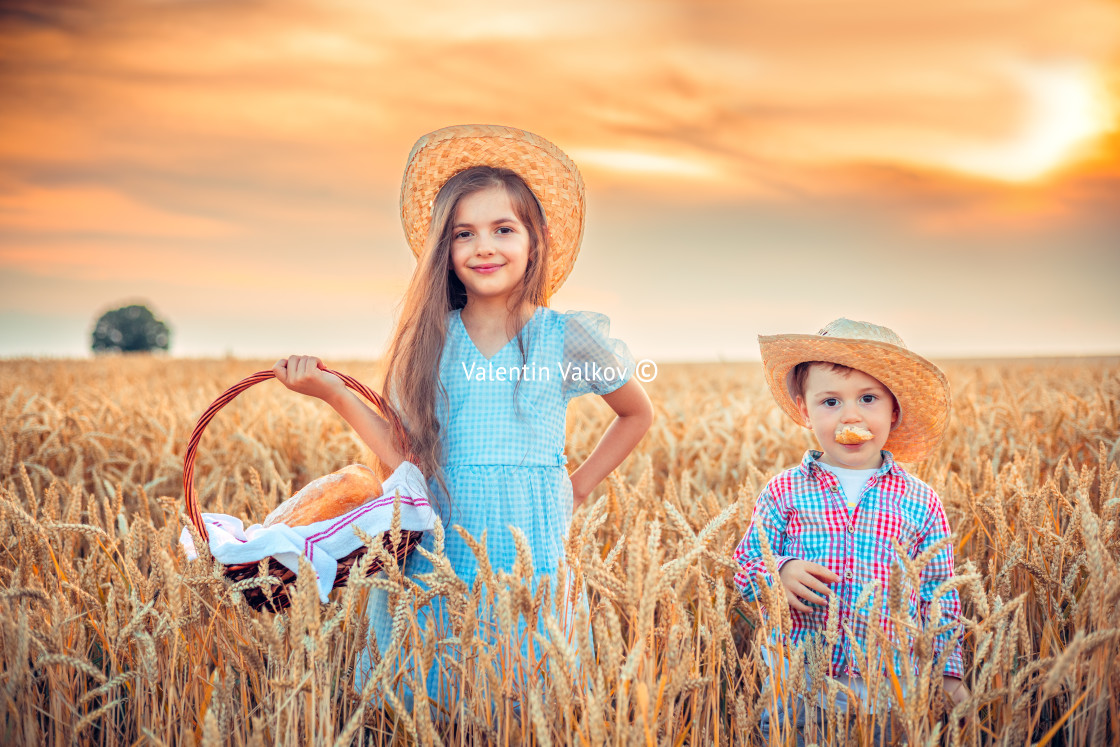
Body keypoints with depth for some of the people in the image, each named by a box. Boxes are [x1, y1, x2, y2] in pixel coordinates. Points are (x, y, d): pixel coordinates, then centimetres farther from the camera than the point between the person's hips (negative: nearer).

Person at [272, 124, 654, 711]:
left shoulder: (569, 337, -2)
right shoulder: (426, 342, 3)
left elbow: (637, 415, 14)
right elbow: (408, 461, -1)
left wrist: (578, 487, 7)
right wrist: (335, 393, -6)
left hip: (527, 557, -2)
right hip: (433, 557, 2)